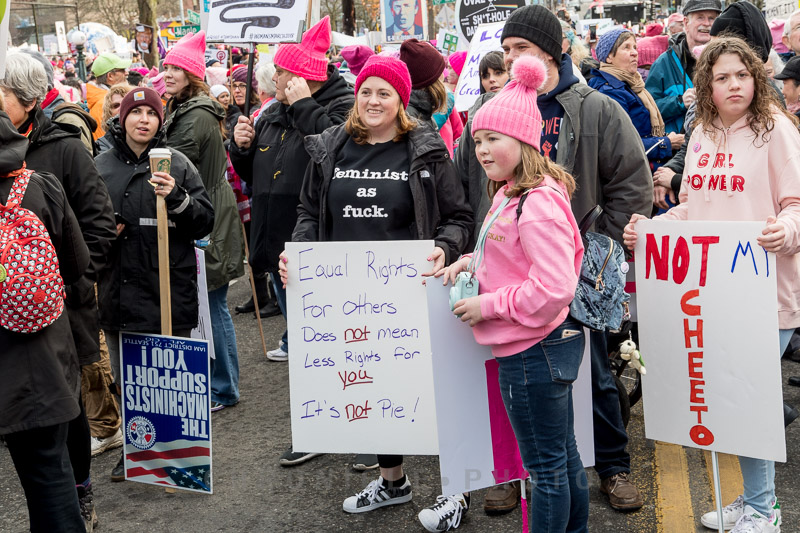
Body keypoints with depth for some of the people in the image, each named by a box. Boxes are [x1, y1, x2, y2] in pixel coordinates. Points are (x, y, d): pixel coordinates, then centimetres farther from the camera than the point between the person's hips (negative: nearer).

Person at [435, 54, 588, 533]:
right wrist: (474, 263, 6)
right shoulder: (510, 194, 10)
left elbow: (553, 288, -28)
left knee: (546, 466, 4)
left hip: (533, 350, -11)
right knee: (563, 456, 21)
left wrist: (489, 304, -19)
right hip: (550, 345, 11)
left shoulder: (538, 204, -22)